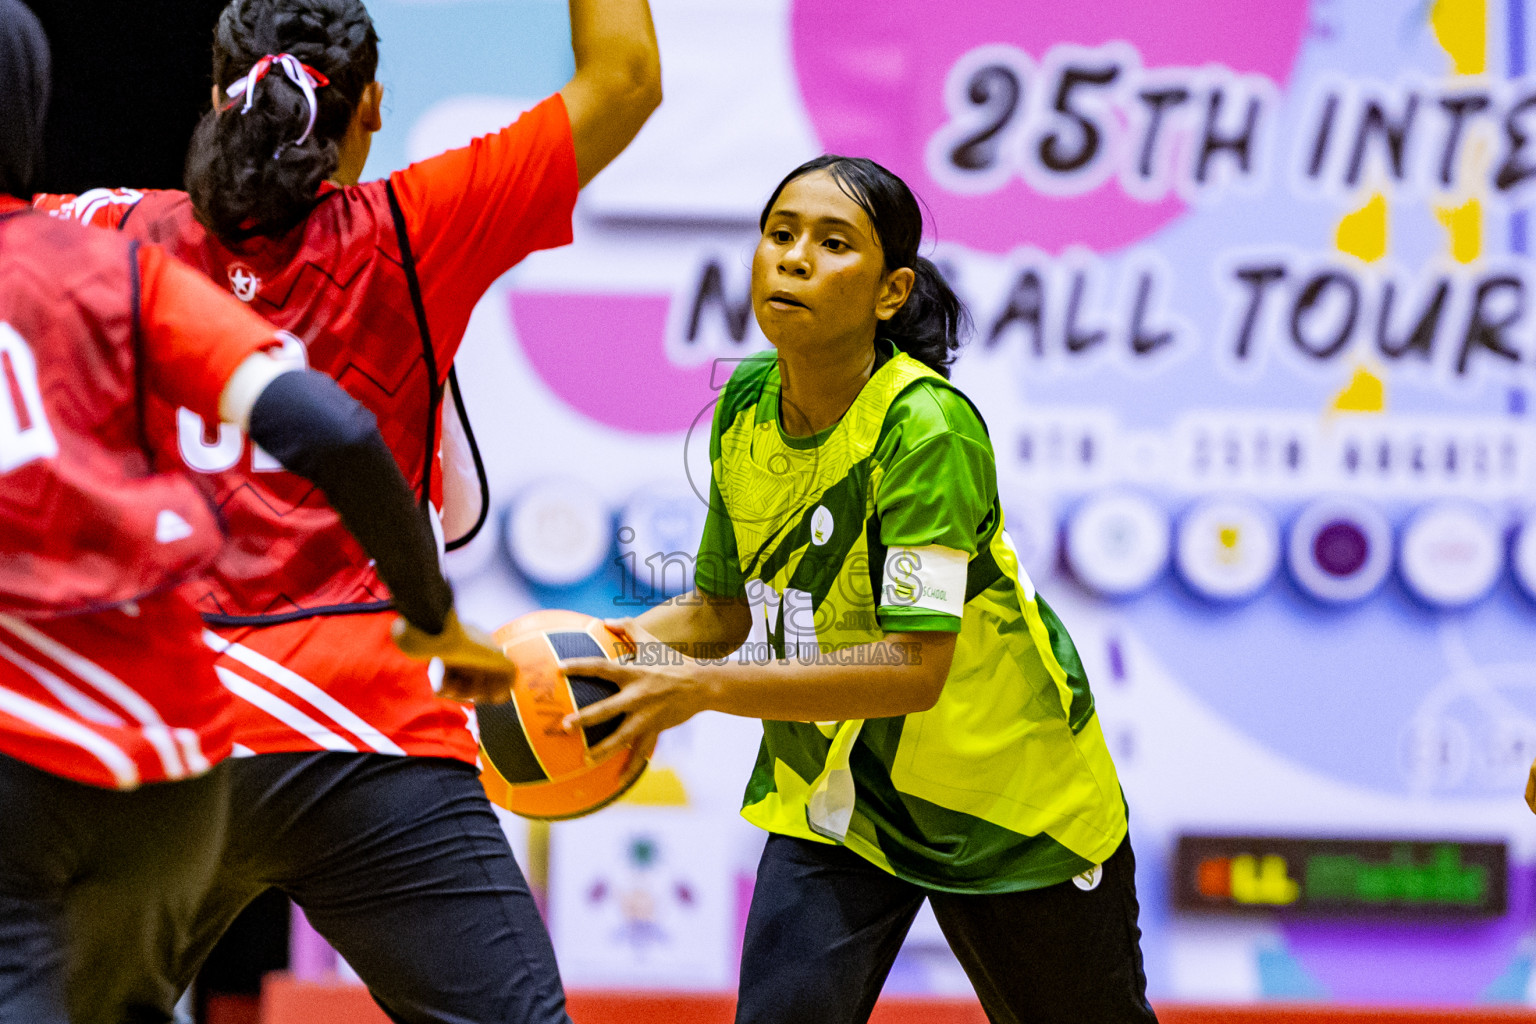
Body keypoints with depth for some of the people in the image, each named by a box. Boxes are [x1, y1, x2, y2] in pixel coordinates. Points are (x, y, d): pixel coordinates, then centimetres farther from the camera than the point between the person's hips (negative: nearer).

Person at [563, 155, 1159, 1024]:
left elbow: (916, 668, -34)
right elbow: (727, 607, 5)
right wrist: (635, 642, -16)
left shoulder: (928, 428, -27)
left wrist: (704, 688, -40)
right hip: (829, 786, 5)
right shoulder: (745, 406, -6)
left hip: (1005, 803, -5)